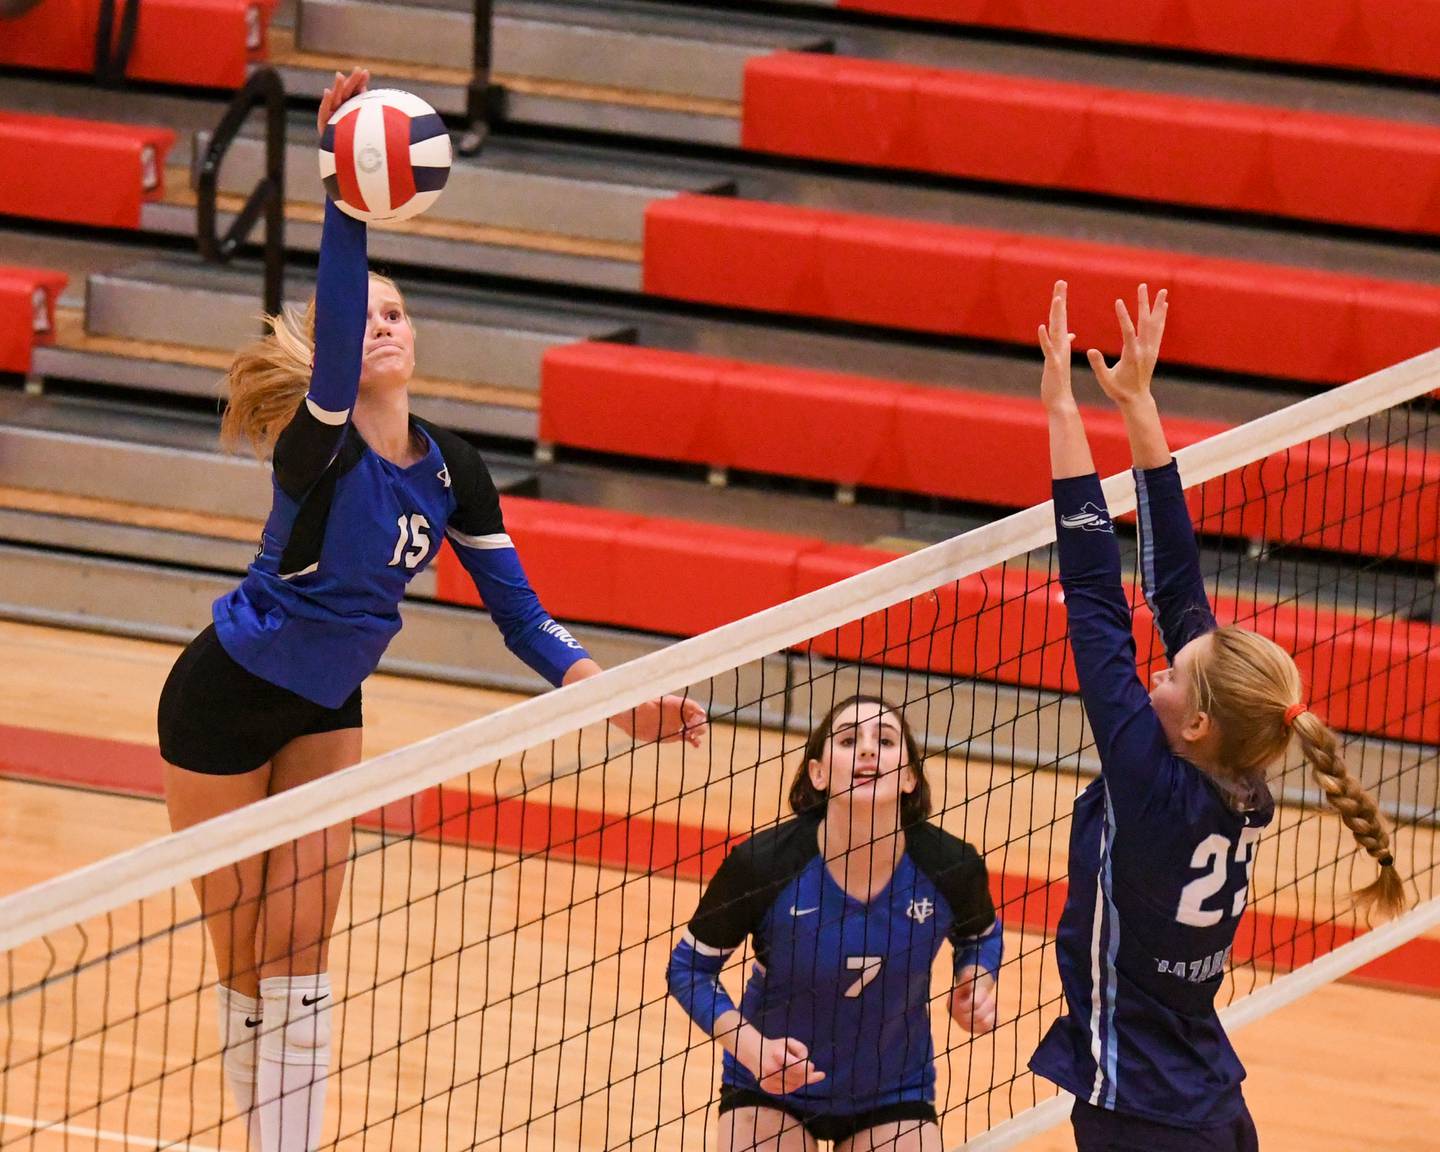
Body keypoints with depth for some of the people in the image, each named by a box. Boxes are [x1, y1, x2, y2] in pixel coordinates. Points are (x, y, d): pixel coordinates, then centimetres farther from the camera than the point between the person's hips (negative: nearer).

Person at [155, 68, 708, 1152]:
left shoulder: (453, 471, -7)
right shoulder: (319, 440, -25)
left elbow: (518, 611, -3)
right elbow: (336, 298, -44)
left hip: (325, 711, 5)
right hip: (223, 700, -5)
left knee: (301, 953, 0)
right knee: (244, 959, 3)